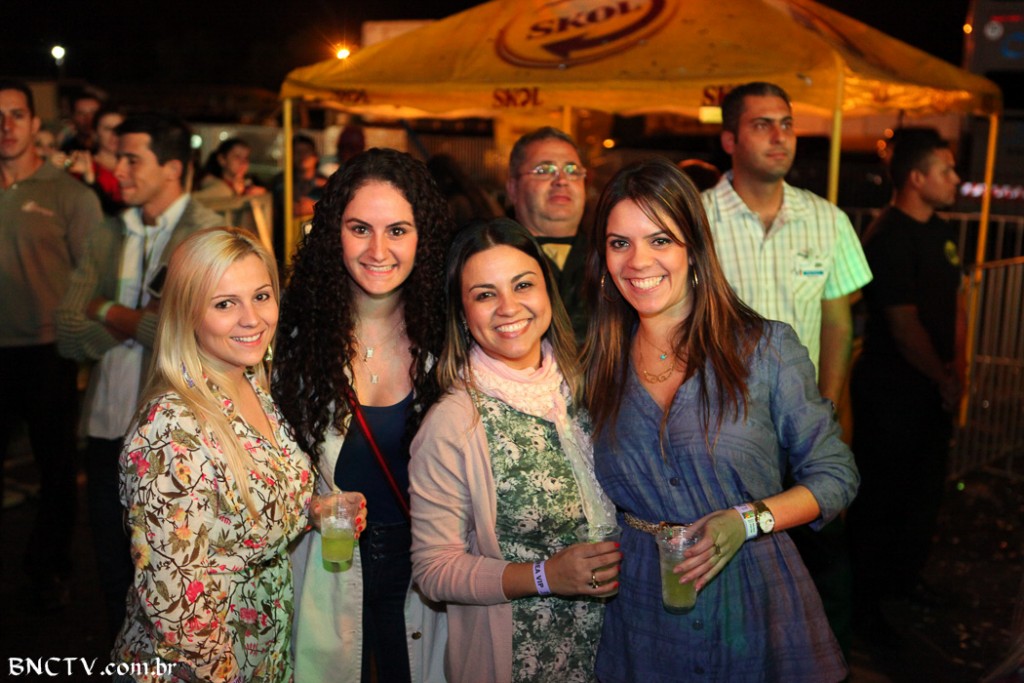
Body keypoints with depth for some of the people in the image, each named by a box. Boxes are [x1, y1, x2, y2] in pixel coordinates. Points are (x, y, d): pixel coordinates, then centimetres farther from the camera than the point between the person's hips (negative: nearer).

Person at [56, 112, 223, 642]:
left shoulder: (210, 236, -10)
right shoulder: (107, 236, 8)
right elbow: (69, 337, 2)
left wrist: (108, 312, -8)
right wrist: (141, 319, -14)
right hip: (108, 426, 6)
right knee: (113, 565, 19)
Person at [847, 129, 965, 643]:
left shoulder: (941, 232, 9)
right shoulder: (888, 239, -20)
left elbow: (956, 299, 15)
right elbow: (905, 326, -20)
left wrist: (956, 365, 3)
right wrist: (944, 379, -9)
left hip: (933, 389, 9)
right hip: (890, 392, -9)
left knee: (926, 488, 20)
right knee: (880, 498, 3)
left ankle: (904, 575, 40)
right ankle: (864, 601, 19)